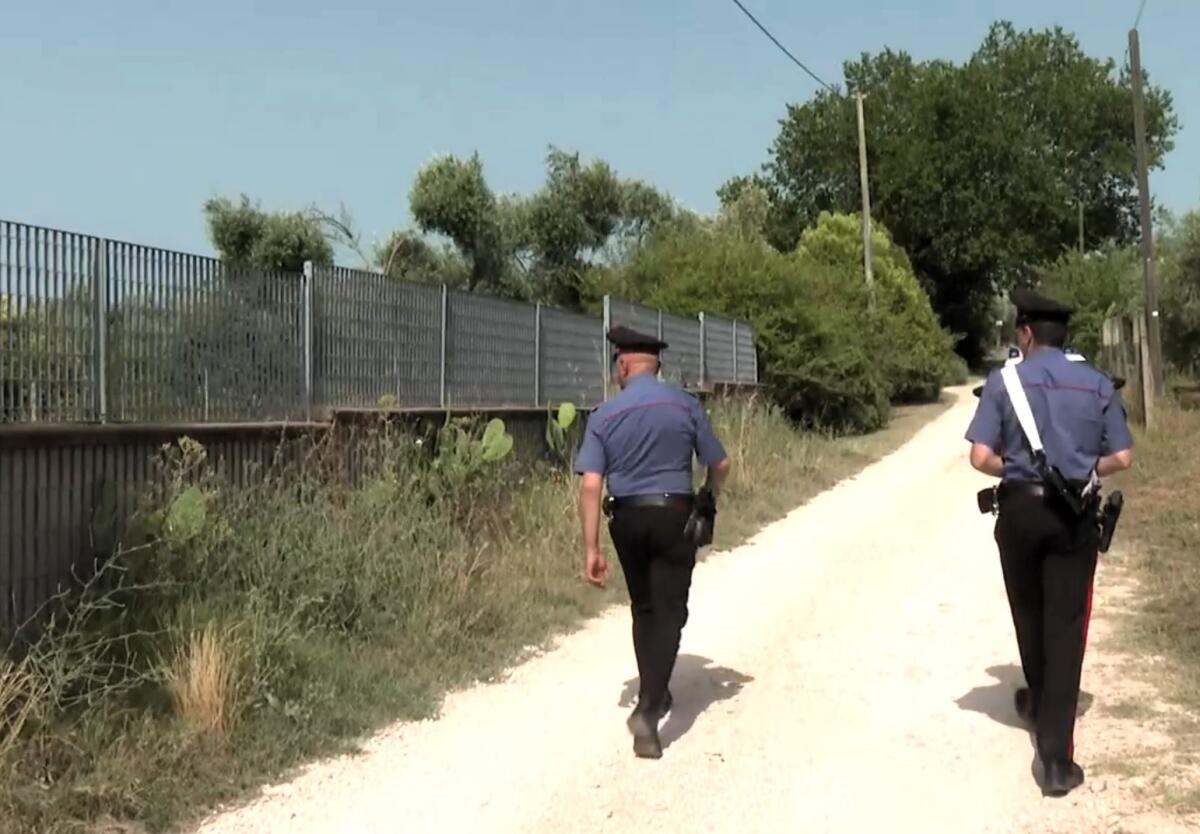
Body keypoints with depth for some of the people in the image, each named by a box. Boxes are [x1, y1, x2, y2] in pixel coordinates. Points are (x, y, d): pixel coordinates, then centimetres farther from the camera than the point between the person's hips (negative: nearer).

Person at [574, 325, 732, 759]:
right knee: (669, 611, -1)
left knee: (643, 608, 20)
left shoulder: (604, 415, -4)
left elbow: (591, 485, -11)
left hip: (627, 519, 2)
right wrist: (711, 496, 24)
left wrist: (591, 549, -8)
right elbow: (720, 465, 2)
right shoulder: (685, 404, -4)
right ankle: (647, 708, -15)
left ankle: (654, 694, 33)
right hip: (674, 515, -2)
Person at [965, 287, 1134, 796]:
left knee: (1029, 616, 21)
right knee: (1066, 627, 0)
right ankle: (1056, 757, -5)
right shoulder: (1097, 383, 4)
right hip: (1075, 516, 1)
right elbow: (1122, 458, 3)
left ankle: (1040, 705, 44)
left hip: (1020, 510, -1)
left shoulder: (1004, 380, -4)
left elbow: (981, 458, -10)